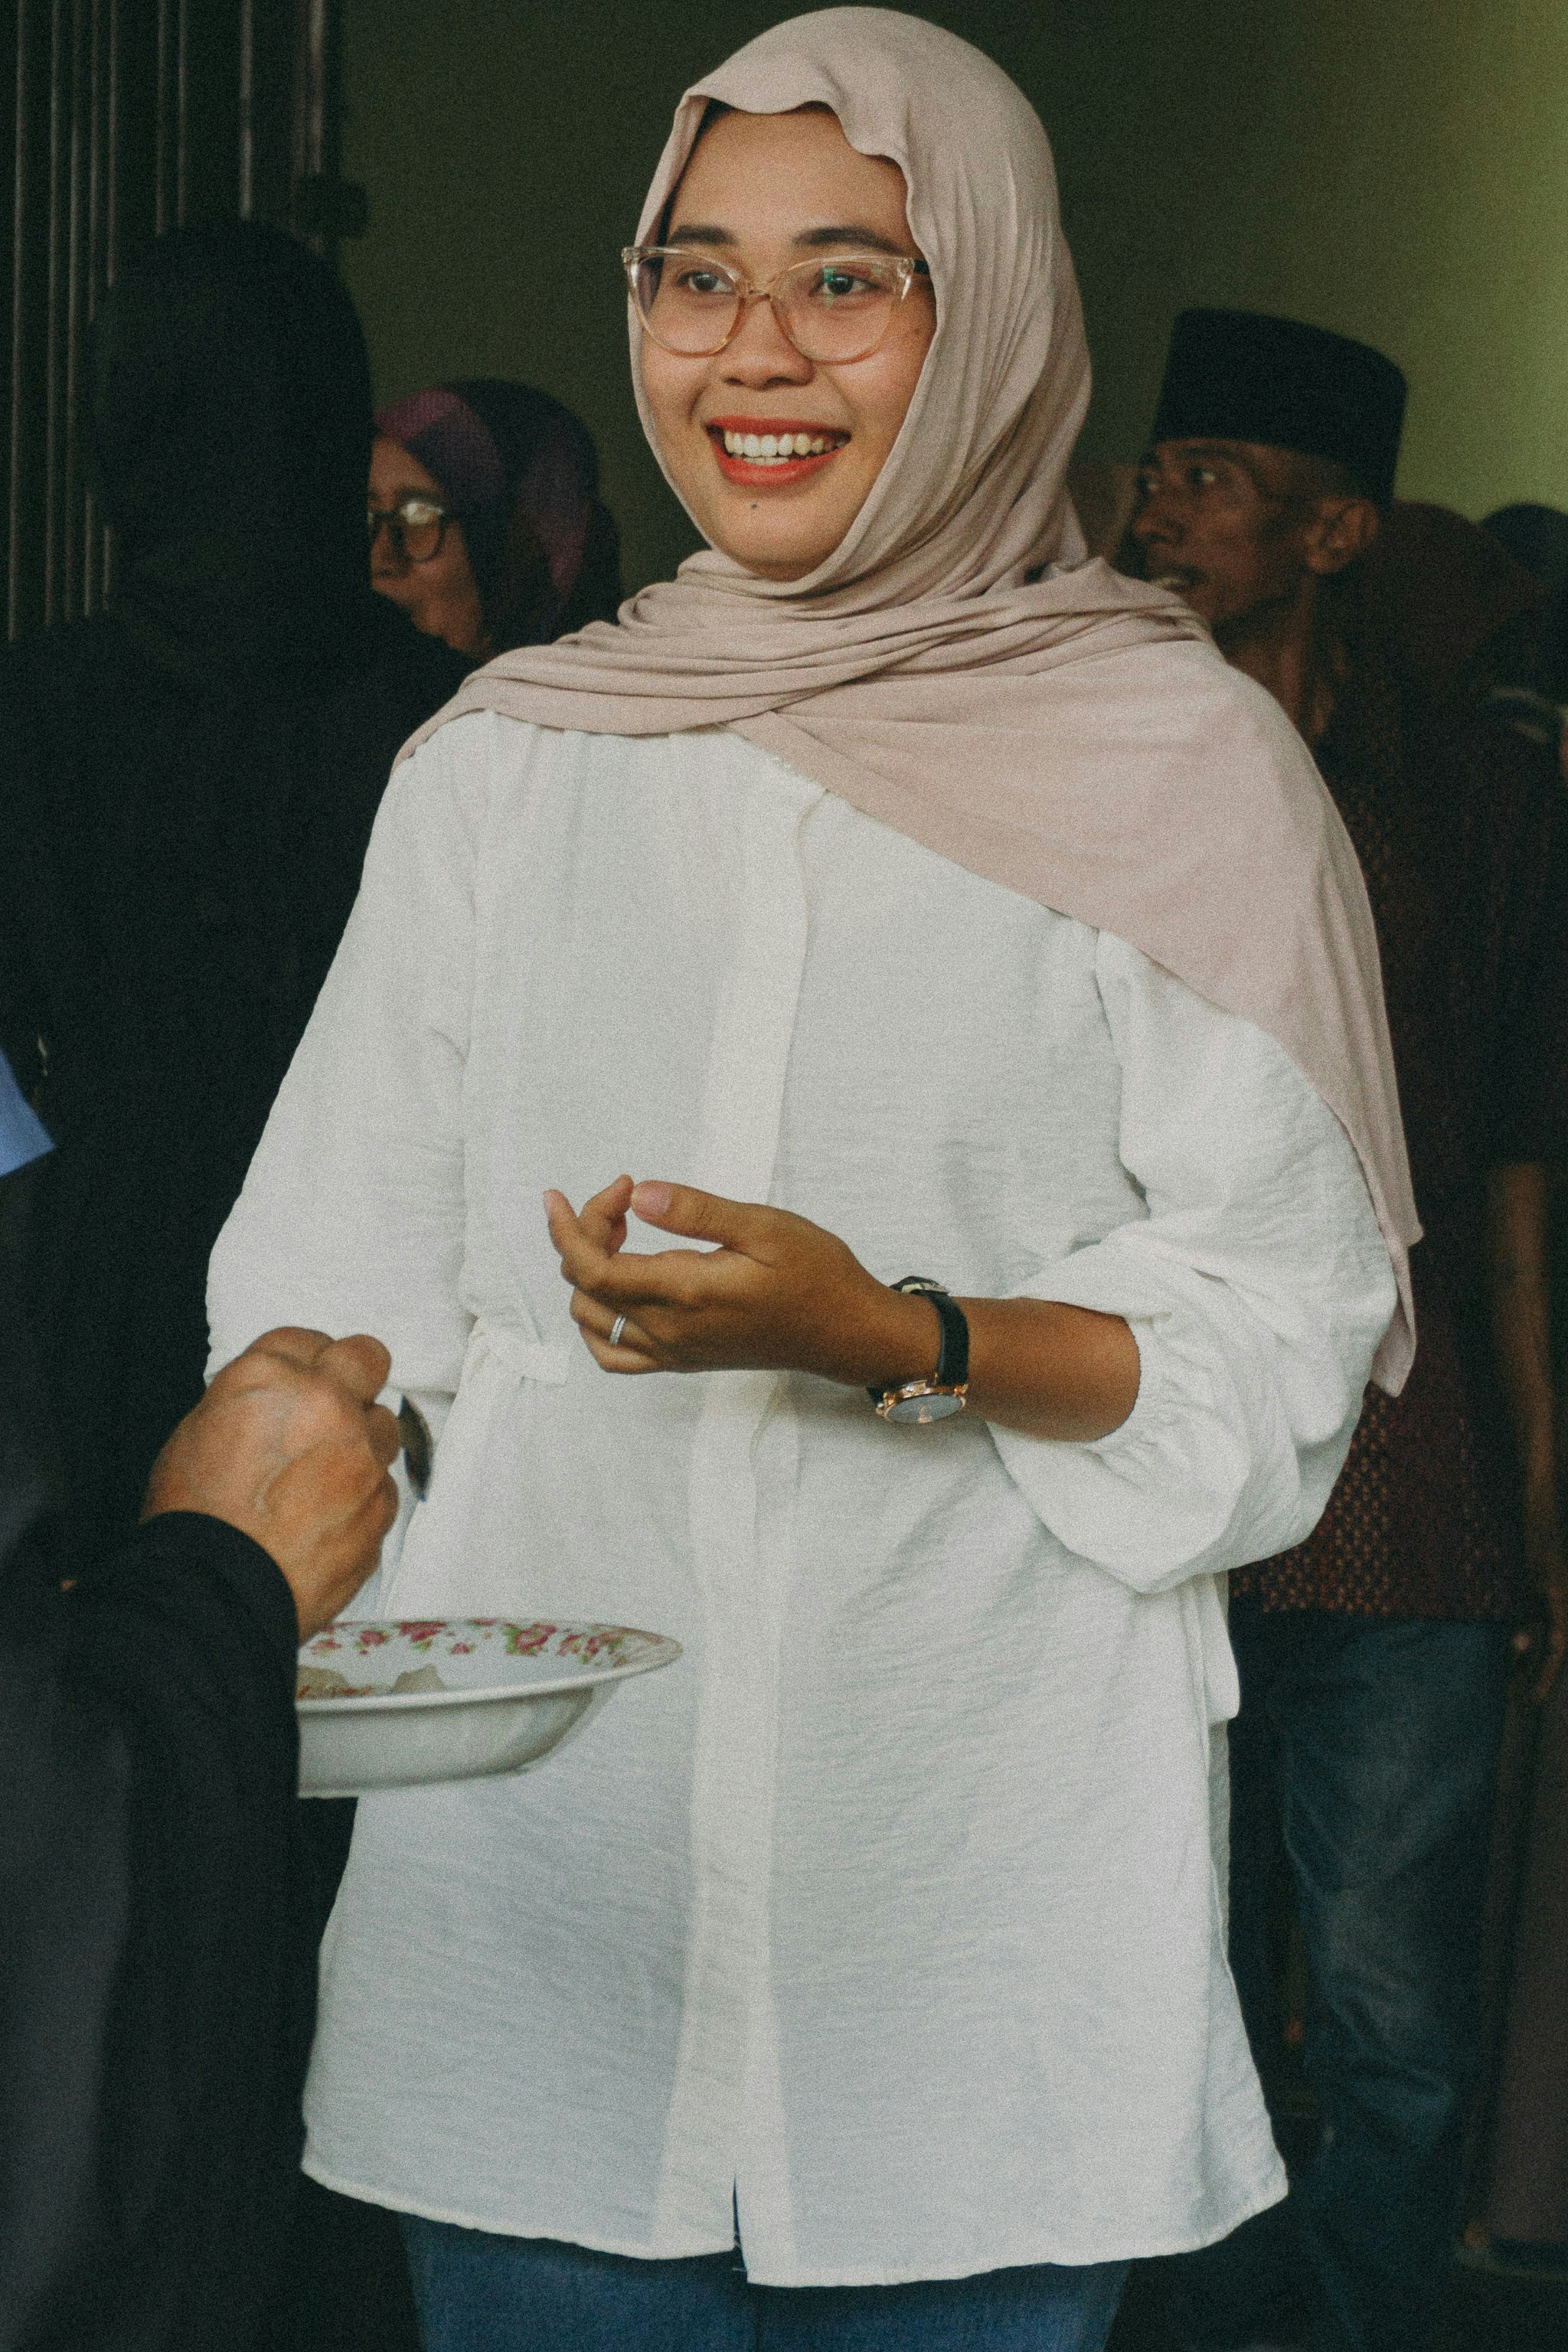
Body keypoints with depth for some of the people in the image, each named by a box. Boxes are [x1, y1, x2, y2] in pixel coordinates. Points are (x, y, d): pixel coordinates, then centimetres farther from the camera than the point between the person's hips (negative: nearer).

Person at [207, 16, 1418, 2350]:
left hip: (986, 1878, -2)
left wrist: (893, 1340, -19)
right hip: (538, 1864, 2)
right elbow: (334, 1299, 11)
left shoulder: (1180, 768, 0)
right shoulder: (512, 755, 9)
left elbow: (1278, 1356, -3)